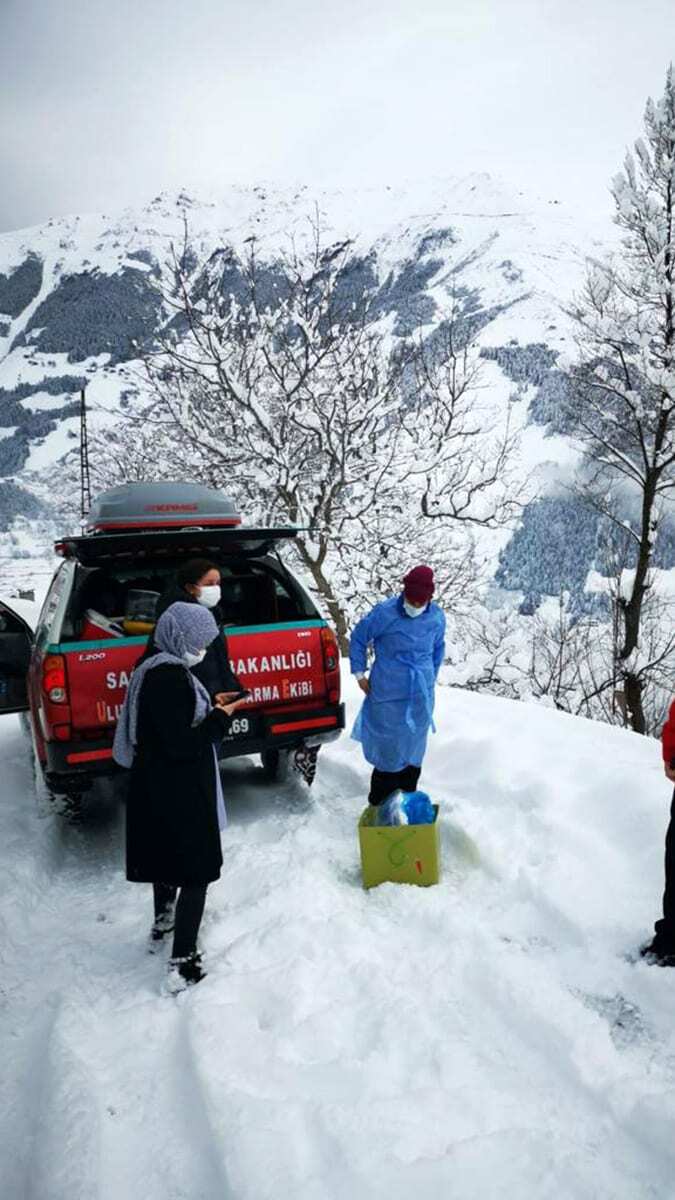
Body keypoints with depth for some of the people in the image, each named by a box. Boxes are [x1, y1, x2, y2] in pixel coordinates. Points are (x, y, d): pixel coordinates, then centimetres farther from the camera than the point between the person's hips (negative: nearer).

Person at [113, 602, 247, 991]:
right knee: (197, 869, 1)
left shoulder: (161, 668, 5)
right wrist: (220, 718, -14)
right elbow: (180, 743, -25)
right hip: (178, 791, -10)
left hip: (160, 786, 10)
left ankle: (163, 925, 48)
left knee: (168, 857, 27)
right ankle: (183, 964, 6)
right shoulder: (169, 677, -25)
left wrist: (209, 708, 8)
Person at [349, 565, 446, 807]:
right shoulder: (384, 613, -14)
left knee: (413, 751, 15)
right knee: (388, 751, 1)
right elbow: (359, 637, 0)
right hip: (388, 697, -4)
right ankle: (379, 805, 17)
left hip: (421, 697, 4)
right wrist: (359, 674, 3)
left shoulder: (437, 618, -1)